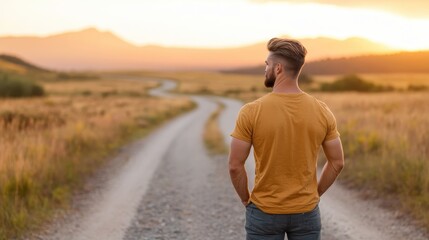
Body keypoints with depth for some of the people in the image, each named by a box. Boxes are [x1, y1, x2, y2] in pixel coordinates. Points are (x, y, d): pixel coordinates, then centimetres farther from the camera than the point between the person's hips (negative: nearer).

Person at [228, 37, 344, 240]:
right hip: (306, 212, 3)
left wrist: (246, 200, 3)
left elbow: (235, 166, -12)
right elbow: (337, 163, 1)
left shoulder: (251, 112, -15)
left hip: (264, 213, -2)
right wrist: (314, 194, 12)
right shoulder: (321, 111, -6)